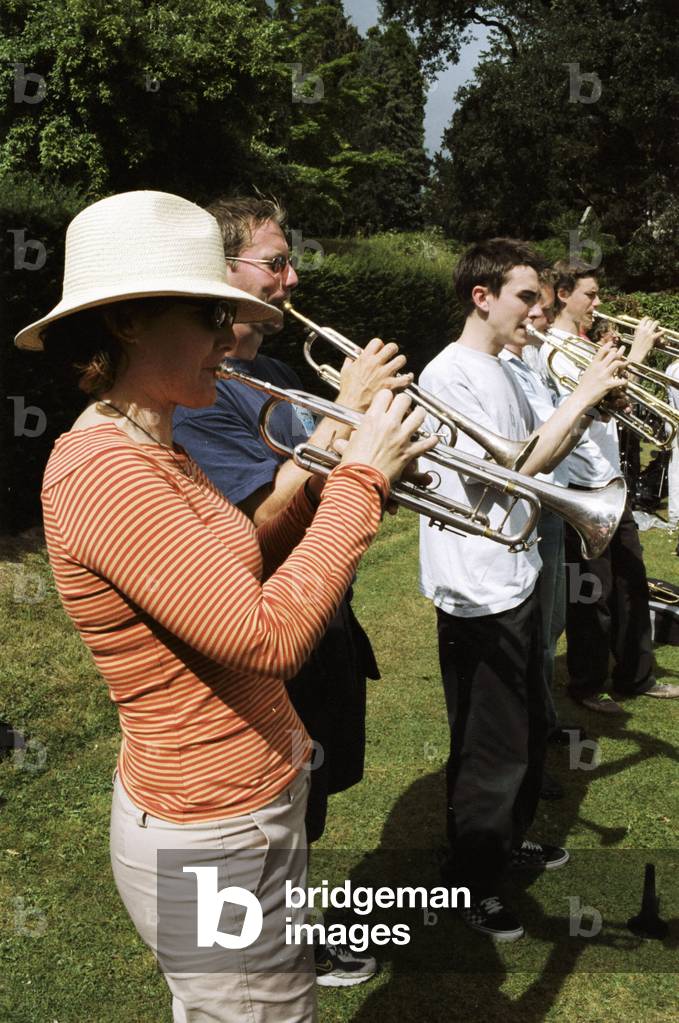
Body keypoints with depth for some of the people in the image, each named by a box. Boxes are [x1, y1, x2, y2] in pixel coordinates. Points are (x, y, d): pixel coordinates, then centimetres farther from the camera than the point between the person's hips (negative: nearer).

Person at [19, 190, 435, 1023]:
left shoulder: (152, 454, 6)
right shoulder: (103, 473, -25)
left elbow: (235, 579, 12)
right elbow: (268, 635, -30)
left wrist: (319, 480, 0)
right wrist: (360, 479, -21)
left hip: (236, 808, 9)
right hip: (214, 846, -9)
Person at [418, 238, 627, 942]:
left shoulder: (501, 372, 12)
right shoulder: (448, 374, -17)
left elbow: (537, 460, 13)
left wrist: (589, 408, 0)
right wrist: (583, 396, -19)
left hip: (517, 579, 10)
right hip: (478, 592, -10)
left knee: (527, 726, 23)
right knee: (489, 747, 3)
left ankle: (509, 839, 43)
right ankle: (469, 880, 22)